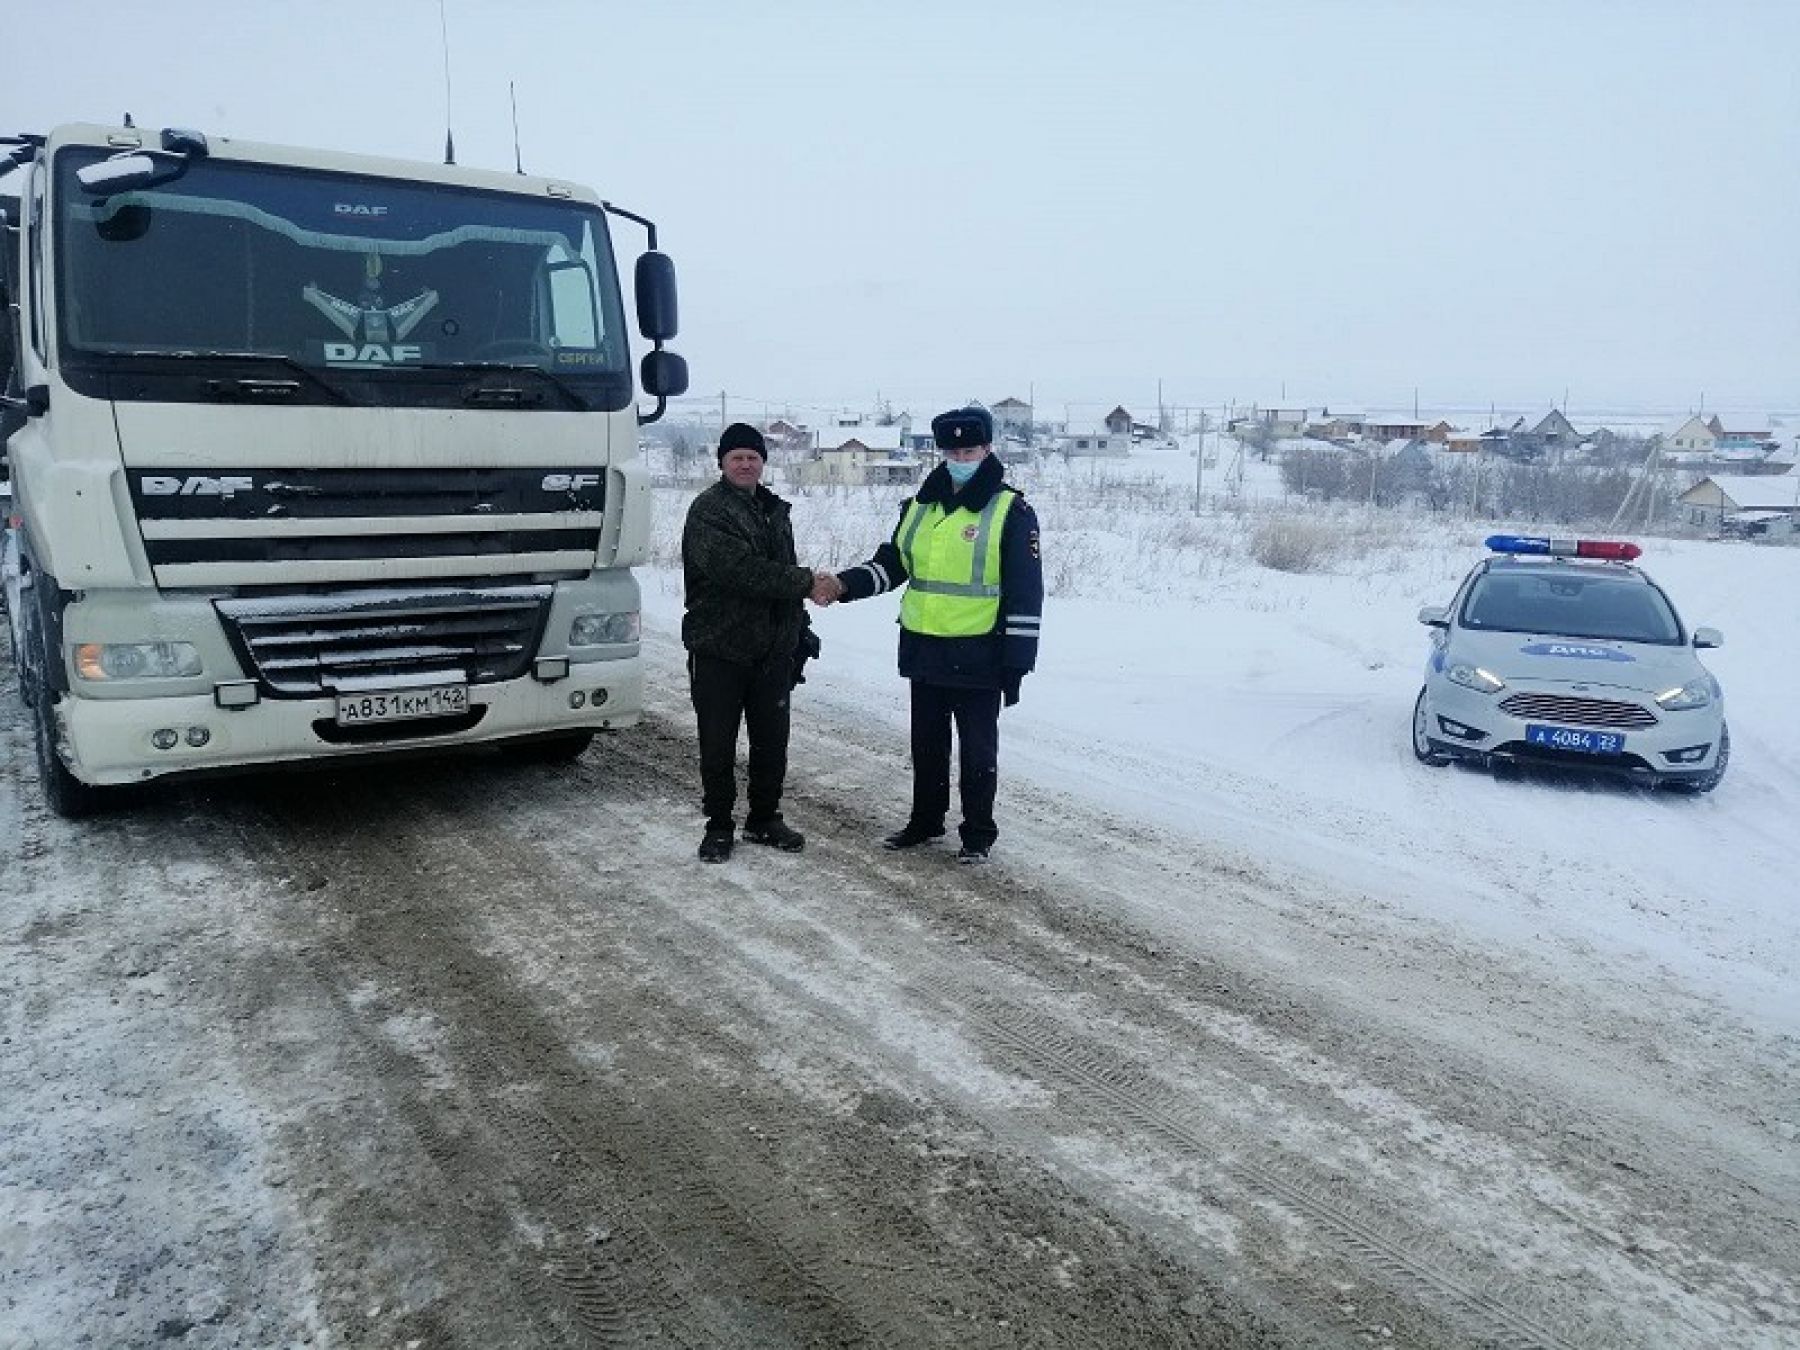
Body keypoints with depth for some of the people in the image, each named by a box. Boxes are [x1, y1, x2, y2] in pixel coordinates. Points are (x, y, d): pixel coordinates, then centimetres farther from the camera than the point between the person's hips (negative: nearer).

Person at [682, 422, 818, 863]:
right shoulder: (708, 510, -10)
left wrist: (799, 629, 18)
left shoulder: (775, 510, 15)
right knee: (718, 743, 3)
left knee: (772, 740, 11)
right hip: (719, 648, -6)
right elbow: (740, 569, -23)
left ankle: (764, 819, 26)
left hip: (773, 649, 6)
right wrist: (806, 580, -23)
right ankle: (719, 824, 18)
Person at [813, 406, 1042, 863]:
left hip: (977, 656, -5)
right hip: (924, 652, 6)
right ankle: (925, 820, 34)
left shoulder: (1011, 511, -8)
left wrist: (1016, 661, -13)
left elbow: (1025, 593, -10)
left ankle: (978, 833, 22)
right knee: (926, 744, 18)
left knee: (977, 750, 7)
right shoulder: (921, 506, 9)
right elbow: (891, 564, 14)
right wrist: (844, 584, -4)